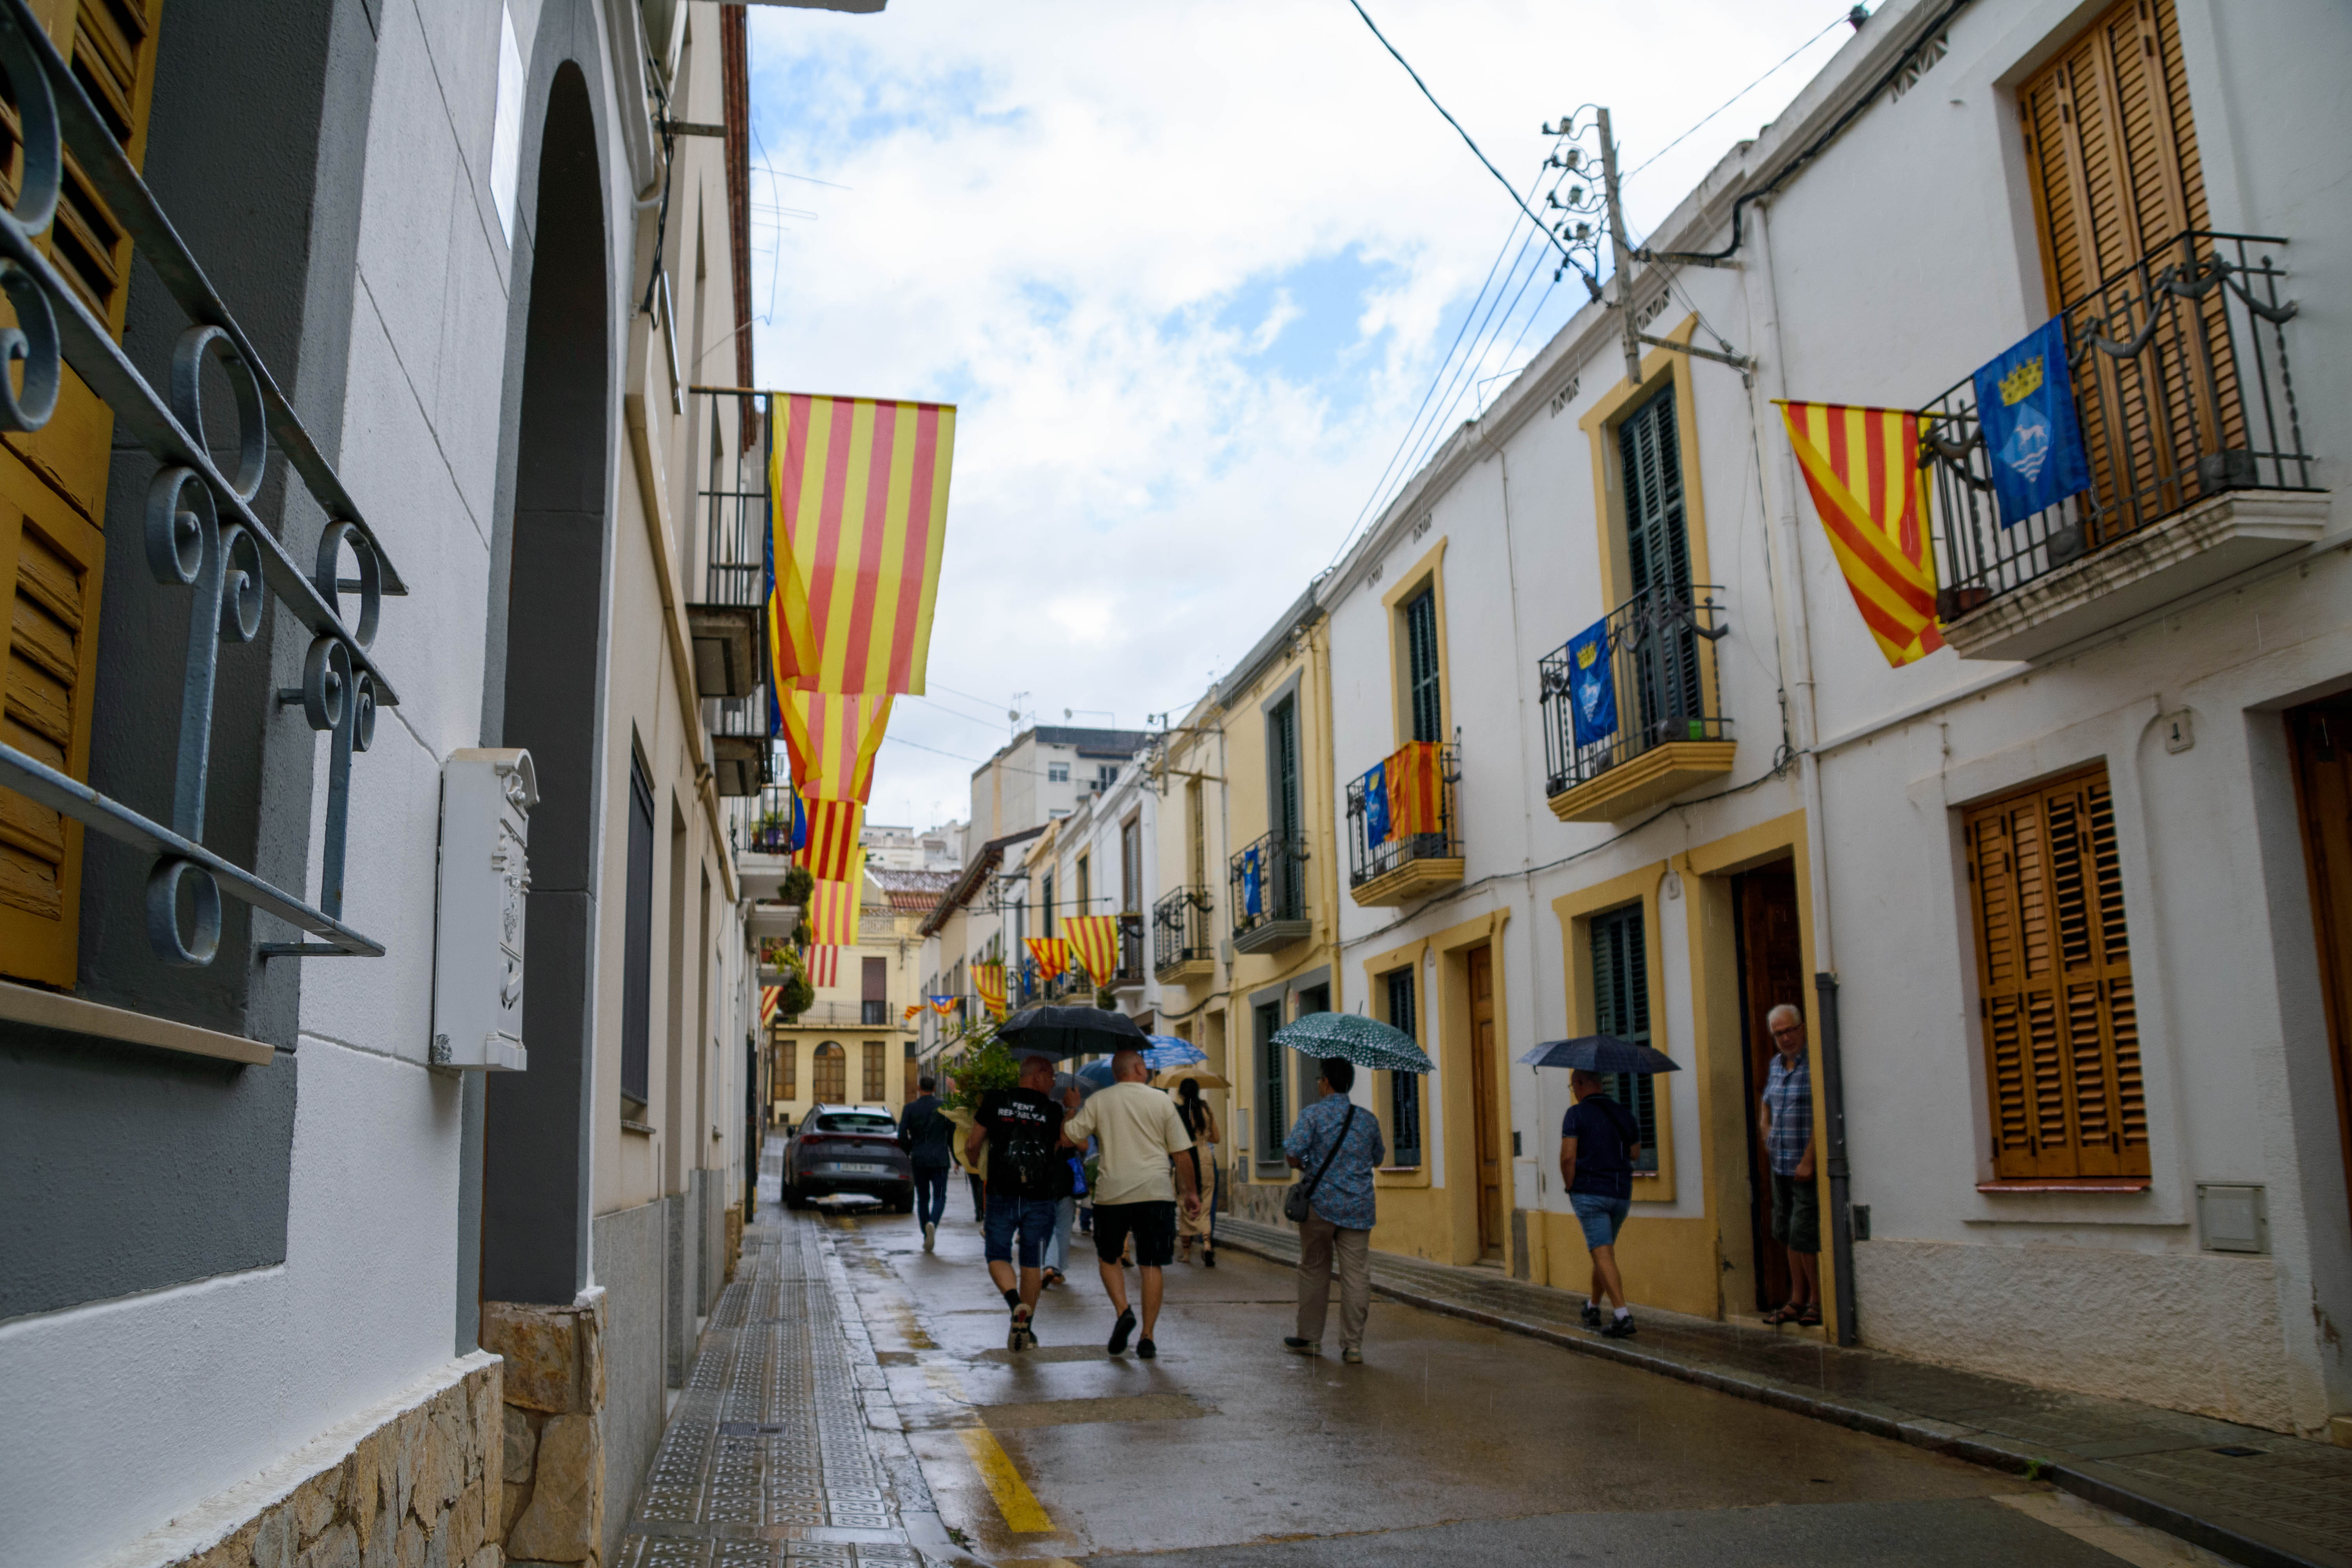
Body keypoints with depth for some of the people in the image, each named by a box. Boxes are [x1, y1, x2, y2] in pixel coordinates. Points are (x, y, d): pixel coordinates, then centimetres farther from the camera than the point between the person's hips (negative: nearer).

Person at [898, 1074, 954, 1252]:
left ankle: (927, 1237, 12)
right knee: (939, 1197, 3)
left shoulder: (910, 1108, -1)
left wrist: (909, 1152, 16)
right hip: (940, 1159, -1)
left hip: (919, 1159, 1)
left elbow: (902, 1136, -2)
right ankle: (932, 1223, -25)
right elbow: (953, 1134, -2)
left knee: (923, 1199, 12)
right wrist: (956, 1157, 9)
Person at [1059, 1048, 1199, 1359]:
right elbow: (1181, 1153, 4)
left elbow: (1068, 1137, 3)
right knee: (1151, 1265, 5)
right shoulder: (1161, 1101, 4)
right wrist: (1190, 1192, 14)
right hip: (1156, 1193, 0)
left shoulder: (1098, 1101, 3)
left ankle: (1123, 1310, -6)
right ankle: (1147, 1337, 1)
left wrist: (1073, 1109, 21)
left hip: (1112, 1193, 0)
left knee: (1108, 1258, 17)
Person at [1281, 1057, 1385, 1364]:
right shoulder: (1368, 1119, 7)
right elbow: (1378, 1158, 19)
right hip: (1359, 1208, 2)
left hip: (1321, 1204, -2)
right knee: (1357, 1276, 3)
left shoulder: (1313, 1114, -6)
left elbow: (1292, 1153, -15)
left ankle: (1309, 1339, 20)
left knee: (1314, 1271, 11)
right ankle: (1353, 1345, 2)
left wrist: (1303, 1166, 5)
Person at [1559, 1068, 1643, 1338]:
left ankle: (1623, 1316, -20)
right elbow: (1635, 1154, 17)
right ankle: (1593, 1308, 34)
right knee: (1604, 1250, 21)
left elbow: (1568, 1156, -16)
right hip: (1621, 1195, 6)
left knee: (1603, 1255, -9)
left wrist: (1569, 1186, -2)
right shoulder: (1624, 1114, 8)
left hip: (1588, 1192, -6)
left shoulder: (1576, 1114, -8)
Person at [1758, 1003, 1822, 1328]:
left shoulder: (1815, 1064, -14)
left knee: (1805, 1235, -6)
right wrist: (1765, 1125, 9)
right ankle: (1797, 1301, 21)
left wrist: (1808, 1160, -20)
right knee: (1788, 1233, 12)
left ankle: (1817, 1301, 7)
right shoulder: (1776, 1064, 12)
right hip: (1780, 1165, 8)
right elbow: (1767, 1103, 27)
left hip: (1807, 1166, -8)